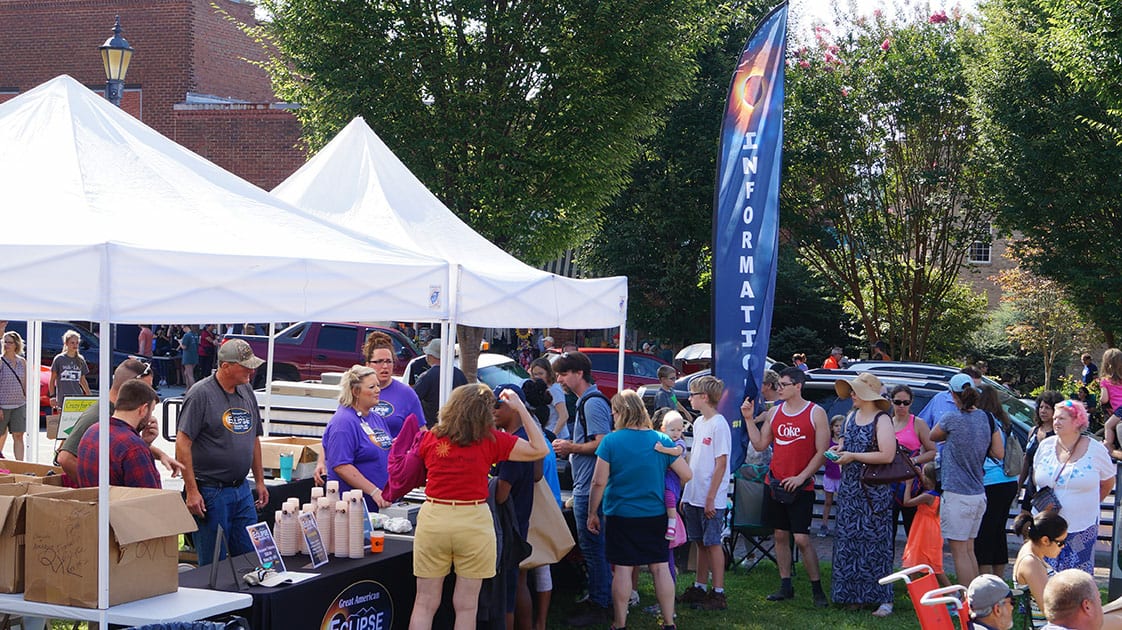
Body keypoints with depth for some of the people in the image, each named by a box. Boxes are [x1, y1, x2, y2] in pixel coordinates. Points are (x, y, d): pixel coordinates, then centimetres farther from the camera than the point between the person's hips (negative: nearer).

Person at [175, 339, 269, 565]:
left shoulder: (247, 392, 10)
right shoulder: (200, 394, -12)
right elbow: (182, 444, -15)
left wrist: (260, 481, 17)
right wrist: (191, 491, -18)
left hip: (242, 489, 7)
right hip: (210, 493, -7)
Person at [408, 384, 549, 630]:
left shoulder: (431, 437, 4)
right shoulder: (491, 440, -4)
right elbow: (539, 449, 2)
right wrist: (520, 408, 5)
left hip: (432, 519, 2)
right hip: (474, 522, -2)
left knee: (424, 603, 9)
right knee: (466, 605, 8)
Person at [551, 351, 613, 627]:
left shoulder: (593, 403, -15)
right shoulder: (585, 401, 17)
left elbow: (602, 443, -22)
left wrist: (571, 448, -12)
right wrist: (570, 448, 11)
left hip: (589, 489, -11)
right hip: (586, 487, 11)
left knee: (593, 548, -5)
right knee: (593, 547, 15)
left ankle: (599, 607, 2)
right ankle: (601, 601, 22)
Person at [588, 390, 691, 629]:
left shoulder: (610, 441, -9)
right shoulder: (661, 441, -1)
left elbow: (599, 481, -10)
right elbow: (686, 475, 2)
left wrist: (592, 514, 0)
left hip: (620, 515, -2)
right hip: (655, 514, 2)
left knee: (622, 569, 3)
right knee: (660, 567, 7)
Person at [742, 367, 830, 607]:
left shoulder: (816, 413, -6)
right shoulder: (774, 412, 9)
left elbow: (822, 452, -8)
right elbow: (760, 444, 9)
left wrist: (801, 478, -15)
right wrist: (749, 418, 2)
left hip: (801, 486, -5)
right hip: (775, 484, 5)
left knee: (801, 538, -8)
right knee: (780, 535, 8)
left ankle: (817, 589, 3)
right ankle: (785, 586, 16)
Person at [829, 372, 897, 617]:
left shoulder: (882, 420, -12)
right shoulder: (852, 416, 12)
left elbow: (887, 455, -22)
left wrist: (853, 456, -19)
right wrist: (839, 450, 6)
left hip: (873, 492, -8)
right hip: (849, 489, 8)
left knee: (874, 544, -5)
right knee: (849, 541, 8)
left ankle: (884, 599, 0)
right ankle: (854, 593, 16)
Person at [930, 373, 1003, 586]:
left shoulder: (952, 419, -12)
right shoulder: (987, 419, 4)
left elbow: (932, 437, 7)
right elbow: (999, 453, 9)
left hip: (957, 494, -7)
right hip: (979, 494, 7)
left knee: (959, 551, -1)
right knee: (968, 549, 17)